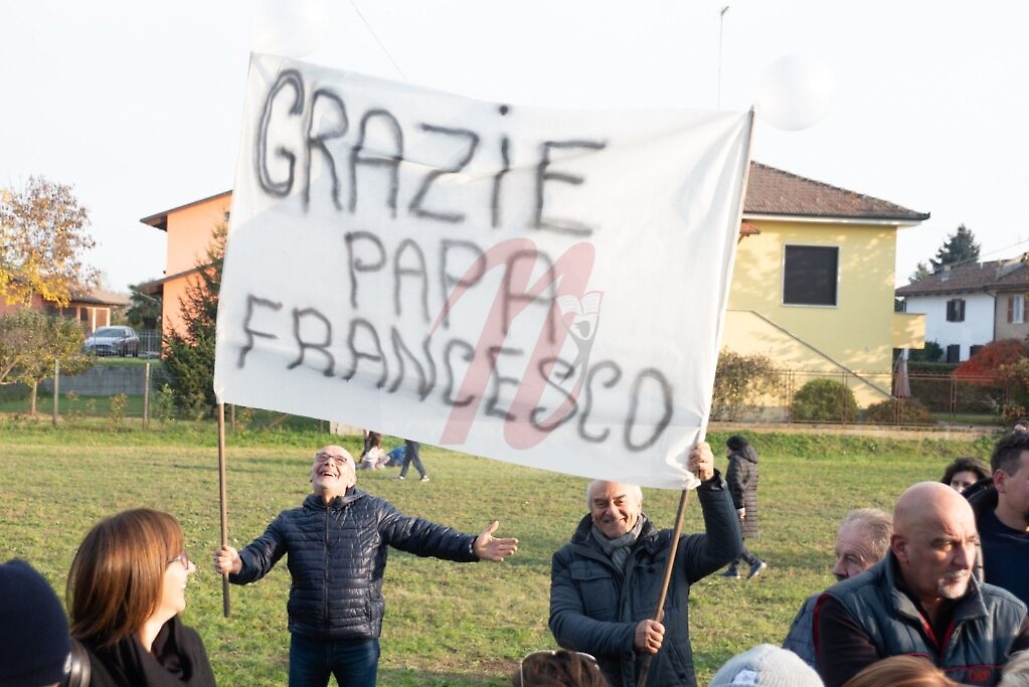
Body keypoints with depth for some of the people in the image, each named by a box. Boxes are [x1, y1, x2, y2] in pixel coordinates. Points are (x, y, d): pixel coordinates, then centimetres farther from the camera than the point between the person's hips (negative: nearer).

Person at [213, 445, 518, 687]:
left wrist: (471, 547, -18)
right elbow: (259, 555, -5)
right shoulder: (289, 522, 5)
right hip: (307, 642, 2)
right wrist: (237, 564, -30)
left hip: (358, 643, -2)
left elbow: (420, 534, -4)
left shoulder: (373, 513, 0)